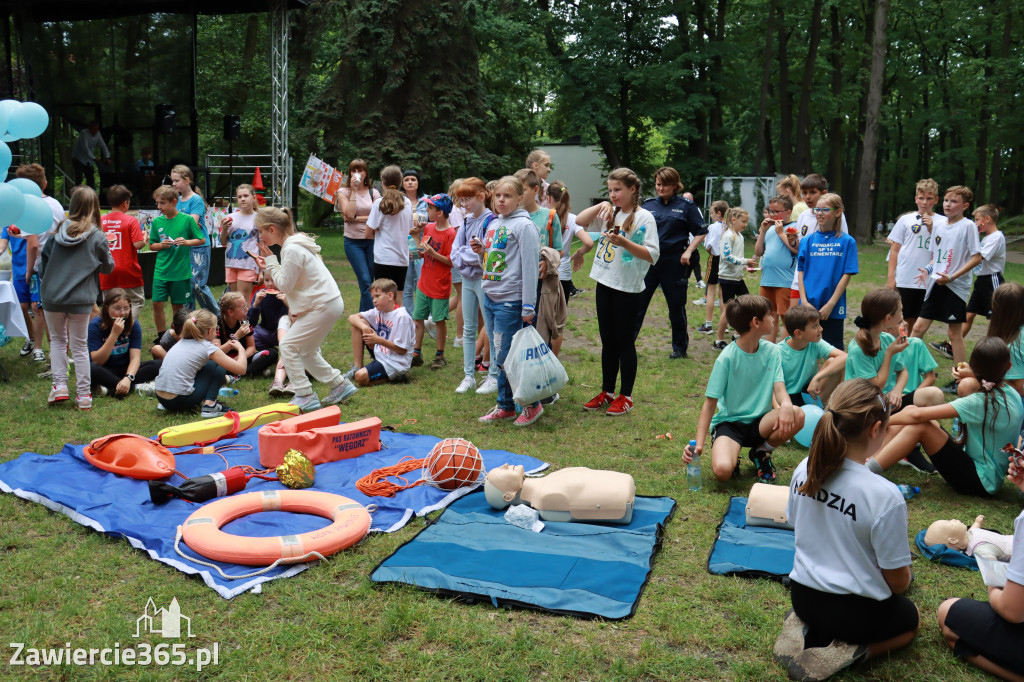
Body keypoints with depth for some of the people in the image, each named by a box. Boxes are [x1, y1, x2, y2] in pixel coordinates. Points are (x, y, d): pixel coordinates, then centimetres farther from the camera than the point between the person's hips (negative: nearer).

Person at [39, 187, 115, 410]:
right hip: (81, 298, -1)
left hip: (52, 295, 1)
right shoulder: (97, 237, -7)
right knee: (80, 345, 8)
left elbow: (43, 261, 5)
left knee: (57, 340, 20)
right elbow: (107, 267, 4)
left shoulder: (58, 230, -3)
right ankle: (84, 395, 10)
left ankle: (60, 385, 11)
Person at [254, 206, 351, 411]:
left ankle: (305, 396, -2)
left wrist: (270, 261, -8)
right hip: (329, 303, 11)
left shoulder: (292, 250, -19)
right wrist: (270, 266, 9)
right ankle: (339, 385, 24)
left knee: (288, 346, -6)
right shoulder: (296, 242, 12)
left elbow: (284, 285, -14)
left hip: (323, 306, -11)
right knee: (306, 351, 18)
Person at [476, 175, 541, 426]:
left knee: (506, 357, -6)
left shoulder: (524, 225, -10)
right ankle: (505, 406, 24)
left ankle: (531, 404, 10)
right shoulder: (493, 223, 14)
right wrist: (481, 251, 3)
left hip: (510, 301, -8)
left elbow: (530, 267, -14)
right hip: (489, 297, 8)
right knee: (498, 357, 13)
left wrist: (528, 307, -17)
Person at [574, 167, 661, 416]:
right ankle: (607, 393, 24)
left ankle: (626, 396, 14)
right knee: (607, 341, 13)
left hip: (628, 289, -6)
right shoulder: (609, 213, 9)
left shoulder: (644, 217, -9)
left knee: (624, 341, 3)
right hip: (605, 284, 6)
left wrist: (624, 242, -26)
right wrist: (600, 206, -5)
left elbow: (653, 255, -15)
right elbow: (579, 221, 7)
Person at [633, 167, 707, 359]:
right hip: (648, 261, 2)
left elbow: (701, 232, 4)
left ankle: (680, 347, 24)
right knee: (637, 303, -1)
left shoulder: (686, 206, 1)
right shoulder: (649, 204, 8)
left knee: (676, 307, 8)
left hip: (674, 263, -2)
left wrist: (688, 251, -9)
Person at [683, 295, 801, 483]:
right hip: (729, 423, -4)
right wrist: (698, 445, -23)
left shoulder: (772, 351, -1)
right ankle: (733, 456, 6)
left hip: (760, 421, 4)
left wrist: (786, 405, -35)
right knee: (722, 470, -33)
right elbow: (710, 404, -13)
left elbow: (779, 389, -9)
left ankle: (761, 452, 1)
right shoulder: (726, 359, -14)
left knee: (797, 415, -27)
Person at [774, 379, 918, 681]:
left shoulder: (805, 470, -12)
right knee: (910, 619, 29)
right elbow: (898, 580, -16)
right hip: (855, 609, -5)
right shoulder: (885, 496, -29)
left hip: (802, 595, 5)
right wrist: (903, 581, 8)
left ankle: (807, 630, 7)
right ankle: (850, 651, -1)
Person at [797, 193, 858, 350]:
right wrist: (804, 301, -7)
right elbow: (801, 272, 4)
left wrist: (831, 304, -11)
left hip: (833, 308, -2)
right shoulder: (808, 240, 5)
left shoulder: (847, 241, -1)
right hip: (809, 306, 2)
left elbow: (847, 275, -5)